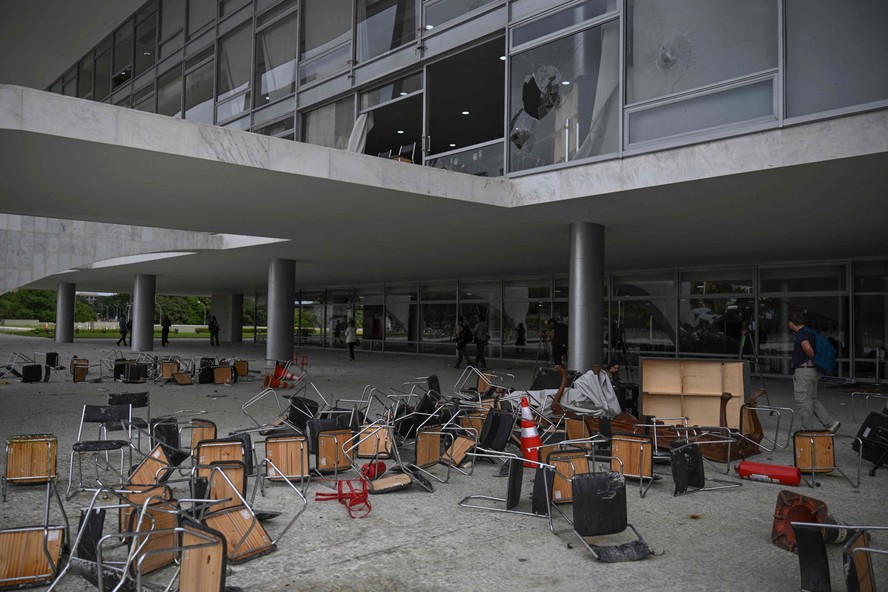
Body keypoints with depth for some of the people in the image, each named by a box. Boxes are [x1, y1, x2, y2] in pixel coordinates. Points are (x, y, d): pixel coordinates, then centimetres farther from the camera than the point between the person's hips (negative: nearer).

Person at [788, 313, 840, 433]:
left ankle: (808, 430, 3)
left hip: (803, 372, -10)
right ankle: (830, 423, 13)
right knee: (812, 400, 18)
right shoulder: (810, 331, 14)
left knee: (804, 402, -2)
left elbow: (807, 348, -34)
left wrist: (813, 358, -17)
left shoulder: (801, 334, -16)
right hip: (813, 371, 10)